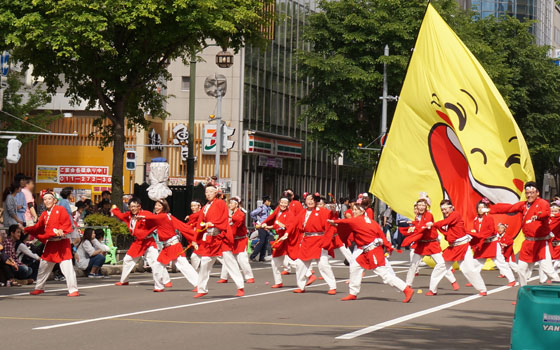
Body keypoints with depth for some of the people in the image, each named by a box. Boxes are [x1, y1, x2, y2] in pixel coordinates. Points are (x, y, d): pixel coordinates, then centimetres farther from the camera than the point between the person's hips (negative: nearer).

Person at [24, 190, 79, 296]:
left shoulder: (60, 210, -5)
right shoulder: (44, 214, 12)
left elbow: (67, 224, -11)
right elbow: (38, 228, 13)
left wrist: (61, 230, -28)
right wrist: (25, 229, 4)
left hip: (62, 243, -6)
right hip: (49, 243, 7)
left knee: (67, 267, -12)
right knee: (43, 267, 16)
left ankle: (73, 290, -8)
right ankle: (39, 288, 32)